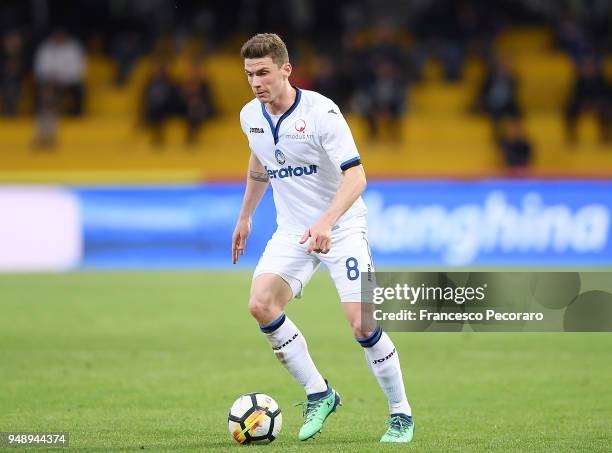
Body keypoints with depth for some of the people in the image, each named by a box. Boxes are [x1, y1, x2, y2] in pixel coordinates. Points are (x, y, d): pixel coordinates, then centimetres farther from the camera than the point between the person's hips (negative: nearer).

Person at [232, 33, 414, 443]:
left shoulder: (321, 111, -19)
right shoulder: (251, 117, 1)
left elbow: (355, 175, -26)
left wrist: (325, 222, -39)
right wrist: (245, 217, 28)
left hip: (341, 228, -5)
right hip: (292, 231, 5)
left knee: (362, 323, -15)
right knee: (261, 304, -18)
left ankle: (401, 414, 5)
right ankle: (318, 394, -2)